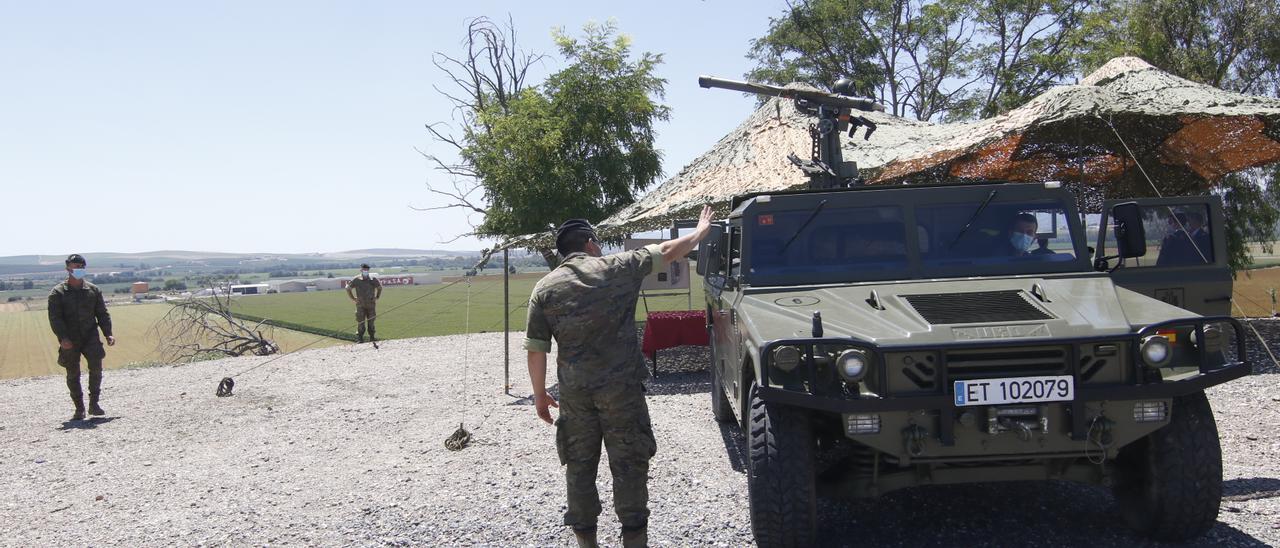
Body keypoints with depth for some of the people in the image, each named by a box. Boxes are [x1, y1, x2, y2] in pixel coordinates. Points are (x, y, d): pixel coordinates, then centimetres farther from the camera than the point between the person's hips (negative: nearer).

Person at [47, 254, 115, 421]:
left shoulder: (93, 290, 10)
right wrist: (62, 338, -19)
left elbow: (102, 314, 11)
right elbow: (55, 318, -5)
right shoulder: (58, 293, 2)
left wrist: (108, 334, -2)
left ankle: (94, 403, -5)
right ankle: (79, 409, 13)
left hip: (90, 336, 1)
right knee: (73, 374, 3)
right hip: (69, 341, -1)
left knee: (96, 366, -15)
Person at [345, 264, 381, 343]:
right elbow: (348, 288, 10)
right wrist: (353, 298, 7)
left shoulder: (373, 279, 2)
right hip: (360, 305, -1)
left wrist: (377, 297, 14)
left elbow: (380, 287, 20)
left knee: (371, 321, 7)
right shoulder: (356, 280, -3)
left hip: (371, 304, 2)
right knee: (360, 322, -2)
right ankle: (360, 338, 4)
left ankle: (372, 337, 16)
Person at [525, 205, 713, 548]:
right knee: (628, 465, 7)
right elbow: (668, 252, 8)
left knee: (579, 466, 13)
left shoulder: (544, 289, 3)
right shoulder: (617, 268, -2)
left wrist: (540, 395, 11)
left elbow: (536, 349, 1)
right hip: (621, 387, -2)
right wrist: (701, 232, 24)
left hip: (574, 391, 2)